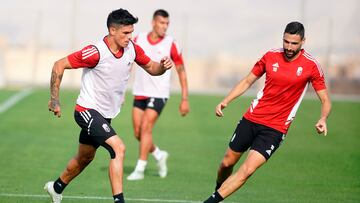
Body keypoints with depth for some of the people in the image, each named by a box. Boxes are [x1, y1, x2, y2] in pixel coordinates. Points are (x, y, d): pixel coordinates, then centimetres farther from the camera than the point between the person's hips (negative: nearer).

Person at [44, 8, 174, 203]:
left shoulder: (132, 49, -4)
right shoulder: (96, 52, -24)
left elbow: (151, 68, 10)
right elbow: (59, 65, -18)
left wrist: (162, 65, -14)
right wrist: (54, 99, -17)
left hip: (105, 115, 8)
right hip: (87, 111, -8)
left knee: (85, 158, 22)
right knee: (118, 148, -23)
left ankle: (56, 187, 45)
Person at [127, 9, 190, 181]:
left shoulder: (170, 44, -7)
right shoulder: (138, 40, 1)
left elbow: (181, 71, 0)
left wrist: (185, 99, -3)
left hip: (158, 94, -4)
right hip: (139, 93, 4)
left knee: (146, 128, -15)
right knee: (138, 133, 4)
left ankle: (140, 169, -9)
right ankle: (159, 155, 30)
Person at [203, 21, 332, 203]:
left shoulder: (311, 65, -9)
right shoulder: (271, 56, -1)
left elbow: (325, 101, -4)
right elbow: (247, 81, 11)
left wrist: (323, 119, -26)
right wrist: (226, 101, -2)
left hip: (275, 128, -3)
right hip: (251, 118, 3)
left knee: (247, 169, -17)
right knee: (227, 162, 9)